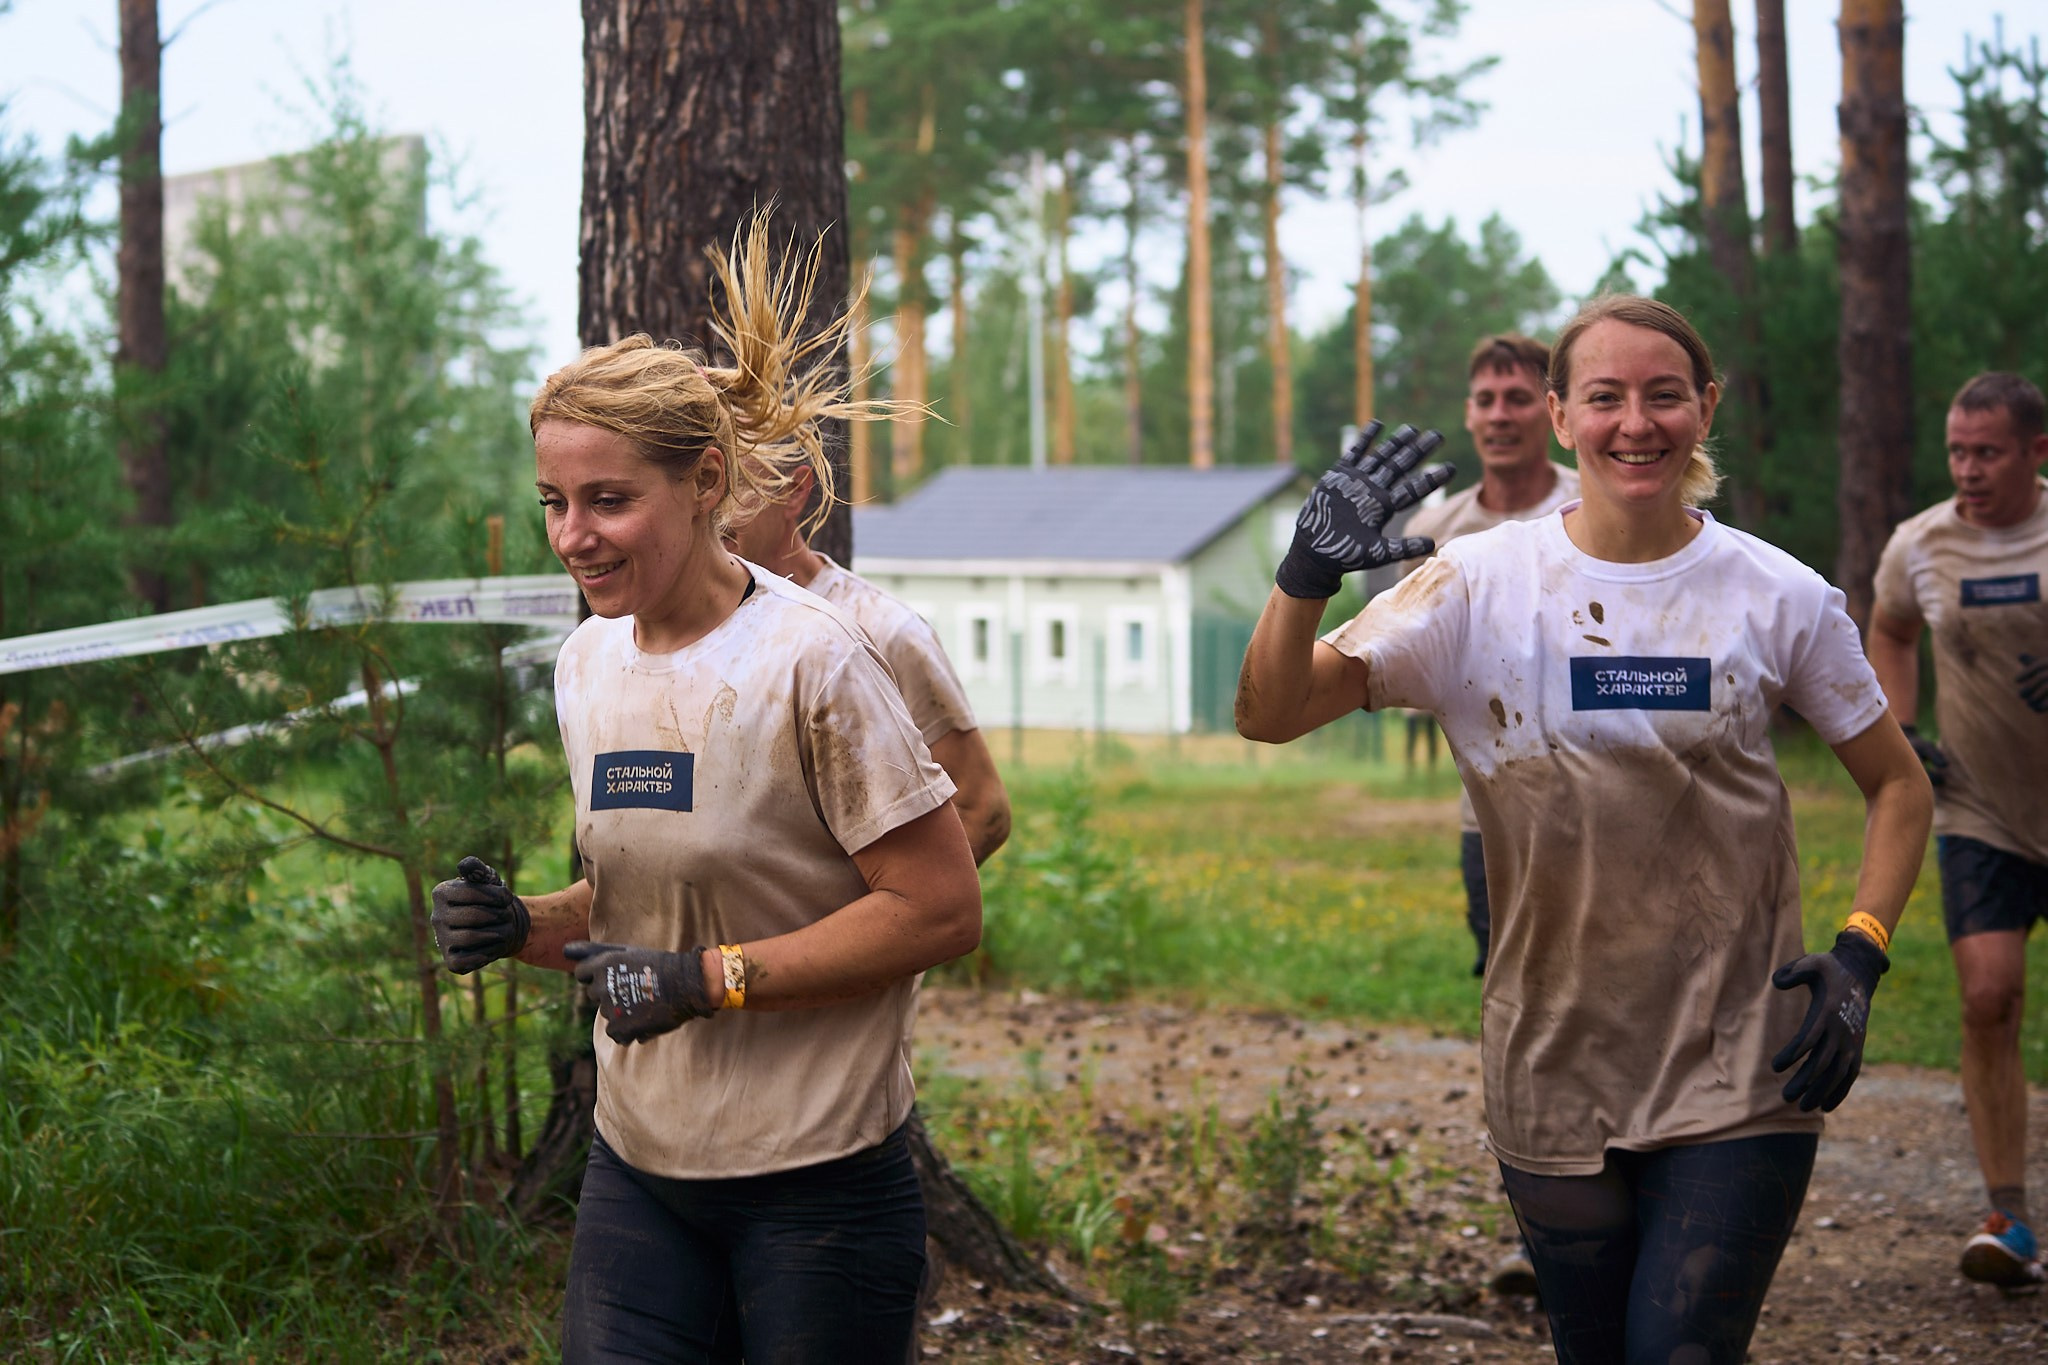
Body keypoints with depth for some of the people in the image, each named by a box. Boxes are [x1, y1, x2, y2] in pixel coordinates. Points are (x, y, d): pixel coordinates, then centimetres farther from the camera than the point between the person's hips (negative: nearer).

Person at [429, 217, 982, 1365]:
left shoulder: (810, 661, -15)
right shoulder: (588, 663, 6)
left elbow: (943, 909, -15)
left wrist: (707, 979, -18)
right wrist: (528, 928, -2)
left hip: (818, 1184, -6)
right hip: (638, 1172, 6)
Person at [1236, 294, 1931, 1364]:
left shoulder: (1778, 596, -2)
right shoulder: (1479, 586, -4)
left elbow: (1897, 784, 10)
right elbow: (1269, 715, -9)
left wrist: (1860, 955, -4)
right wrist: (1309, 576, -28)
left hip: (1738, 1074, -1)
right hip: (1554, 1072, 1)